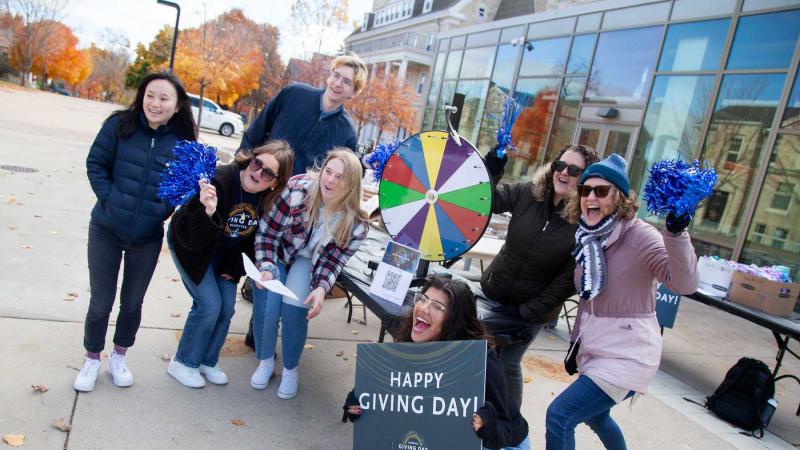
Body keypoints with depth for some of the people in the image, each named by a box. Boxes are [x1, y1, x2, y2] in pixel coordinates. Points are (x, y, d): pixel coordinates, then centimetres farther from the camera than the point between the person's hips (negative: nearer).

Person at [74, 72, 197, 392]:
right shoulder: (119, 125, -10)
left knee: (133, 302, 16)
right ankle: (92, 360, 33)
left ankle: (118, 357, 39)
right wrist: (108, 197, -12)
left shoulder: (184, 142, -9)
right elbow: (95, 163, -3)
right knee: (101, 302, 9)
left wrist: (163, 209, -12)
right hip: (106, 230, -1)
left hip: (148, 238, 1)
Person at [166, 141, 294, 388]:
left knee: (227, 307, 4)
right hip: (190, 245, -5)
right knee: (210, 305, -9)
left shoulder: (271, 198, -20)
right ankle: (183, 362, 15)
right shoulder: (221, 180, -35)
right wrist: (208, 212, -54)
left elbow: (256, 237, -2)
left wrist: (234, 266, -4)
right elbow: (189, 237, -36)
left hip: (225, 254, 5)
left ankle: (208, 361, 28)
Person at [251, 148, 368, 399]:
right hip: (278, 253, 0)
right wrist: (266, 268, -30)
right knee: (267, 307, -15)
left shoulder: (355, 222, -24)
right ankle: (266, 361, 16)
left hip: (307, 260, 1)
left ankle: (290, 369, 11)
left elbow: (333, 260, -14)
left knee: (294, 309, -18)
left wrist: (321, 288, -31)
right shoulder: (297, 190, -31)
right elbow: (267, 231, -20)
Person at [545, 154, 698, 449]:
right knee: (596, 417, 27)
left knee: (559, 416, -12)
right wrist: (575, 343, 17)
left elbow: (685, 284, -35)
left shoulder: (640, 236, -20)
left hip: (627, 354, -8)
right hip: (595, 349, 8)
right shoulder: (587, 237, 2)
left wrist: (676, 230, -48)